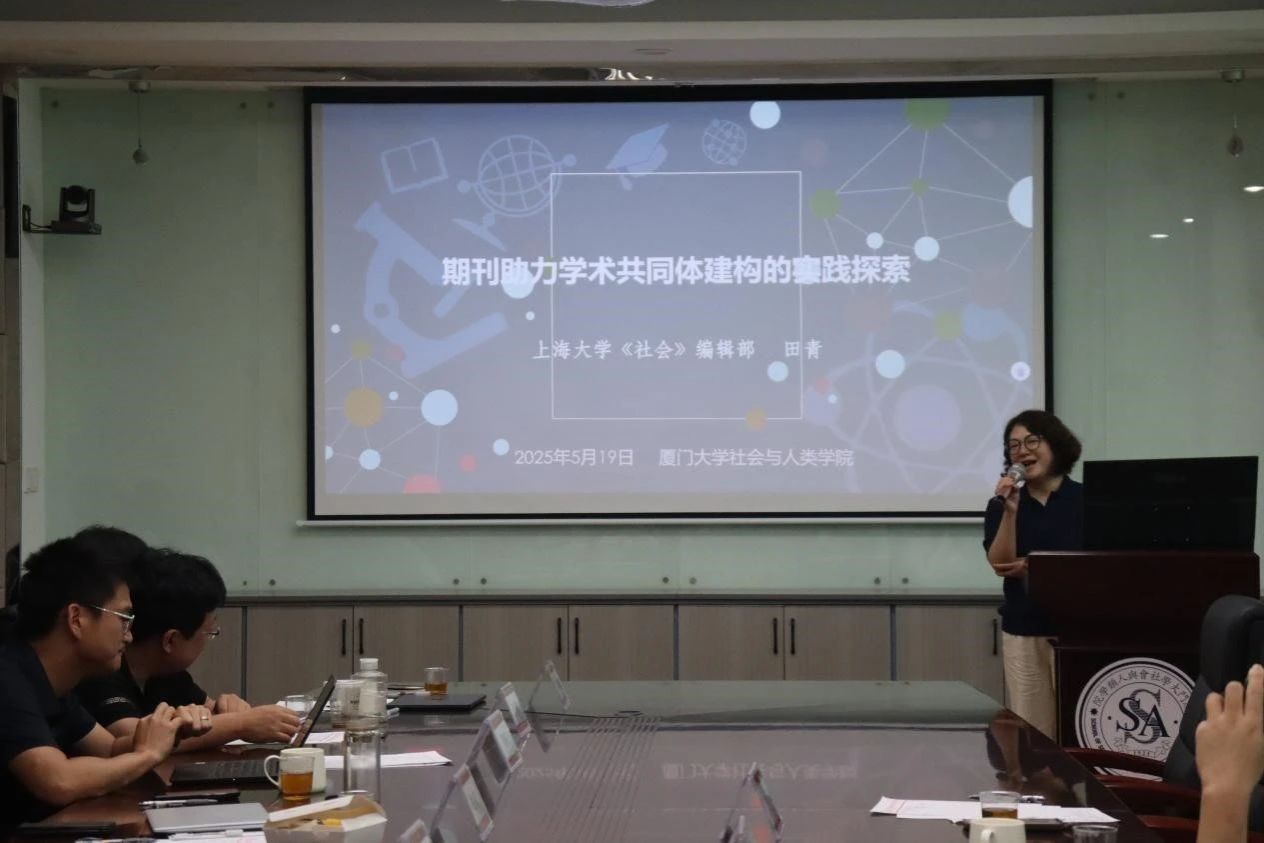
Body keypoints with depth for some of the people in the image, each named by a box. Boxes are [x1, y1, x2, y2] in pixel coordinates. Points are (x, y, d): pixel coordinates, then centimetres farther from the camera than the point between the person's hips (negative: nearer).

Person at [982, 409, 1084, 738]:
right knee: (1030, 732, 0)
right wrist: (1010, 512, -15)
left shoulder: (1086, 499, 0)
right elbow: (1001, 564, -4)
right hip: (1023, 631, 2)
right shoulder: (1001, 504, 7)